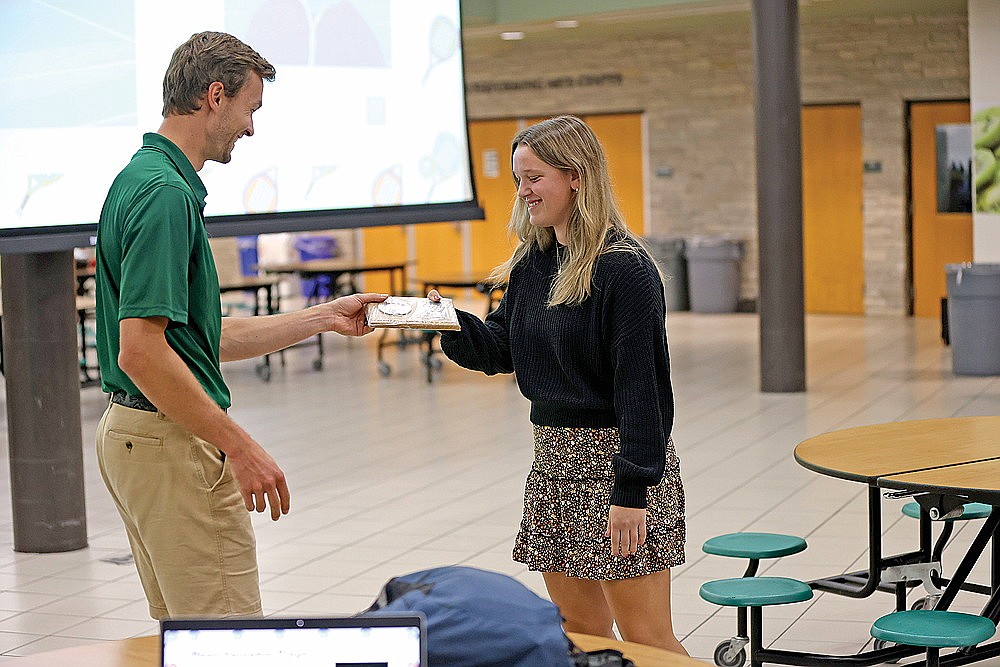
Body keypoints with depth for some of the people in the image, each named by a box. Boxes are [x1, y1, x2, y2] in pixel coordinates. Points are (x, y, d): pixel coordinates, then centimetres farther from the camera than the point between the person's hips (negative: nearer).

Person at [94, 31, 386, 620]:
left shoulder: (146, 181, 14)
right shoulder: (165, 192, -18)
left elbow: (207, 336, 18)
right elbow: (140, 350, -26)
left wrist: (324, 318, 21)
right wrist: (240, 446, -23)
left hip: (136, 432, 11)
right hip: (173, 442, -11)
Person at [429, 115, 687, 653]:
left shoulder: (625, 268, -15)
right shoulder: (533, 264, 10)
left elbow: (641, 384, -18)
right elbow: (499, 349, 9)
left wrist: (631, 490, -21)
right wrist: (451, 322, -11)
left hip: (615, 459, -8)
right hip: (554, 459, 8)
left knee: (644, 633, -3)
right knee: (578, 626, 14)